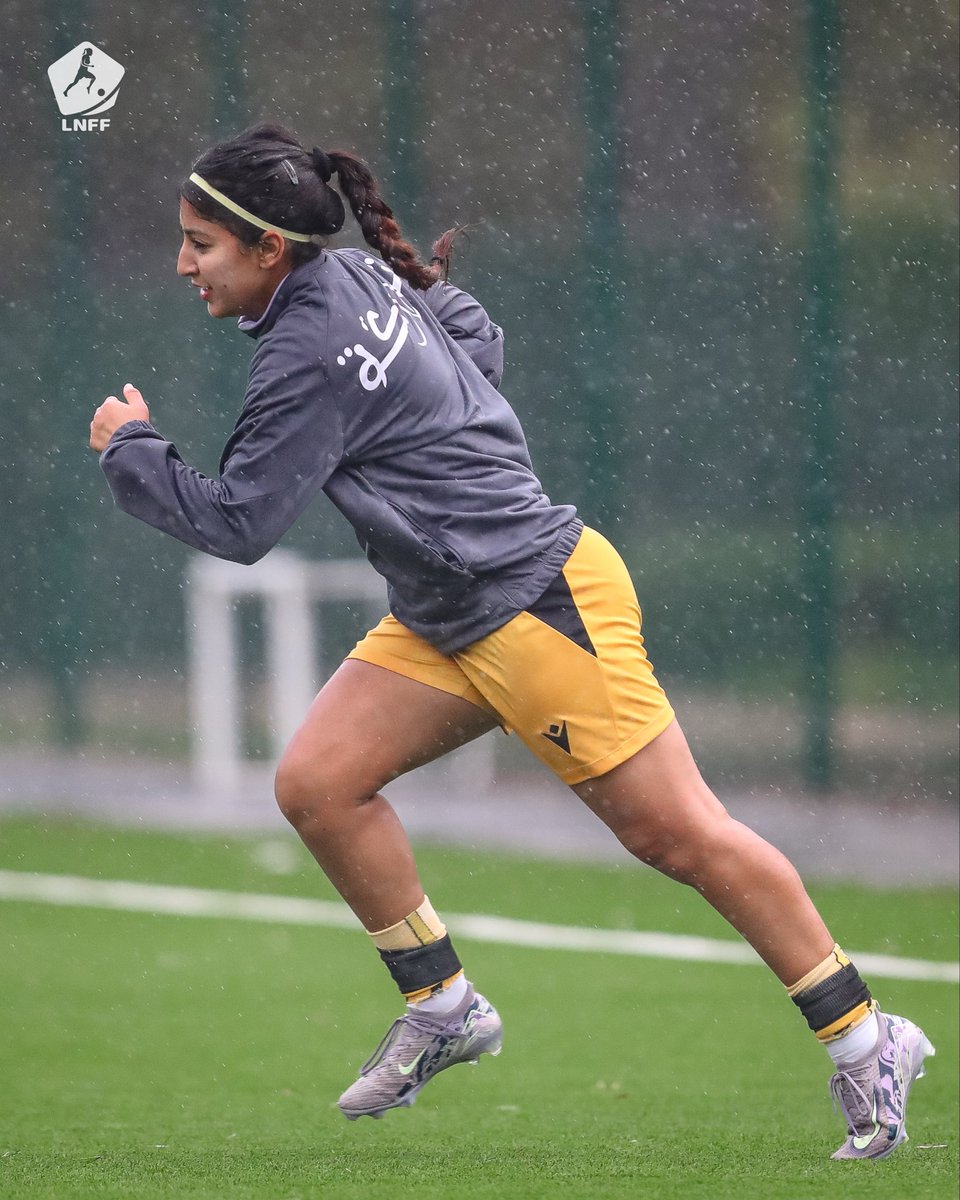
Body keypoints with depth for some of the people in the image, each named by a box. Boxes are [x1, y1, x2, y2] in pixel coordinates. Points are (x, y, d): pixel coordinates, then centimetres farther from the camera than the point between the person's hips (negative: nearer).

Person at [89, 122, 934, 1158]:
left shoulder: (312, 357, -21)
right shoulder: (363, 277, 5)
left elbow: (236, 524, -18)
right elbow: (478, 339, 22)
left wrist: (128, 449, -4)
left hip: (541, 603, -10)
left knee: (676, 833, -5)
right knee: (317, 782, 0)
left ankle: (866, 1043, 4)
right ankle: (443, 1007, 13)